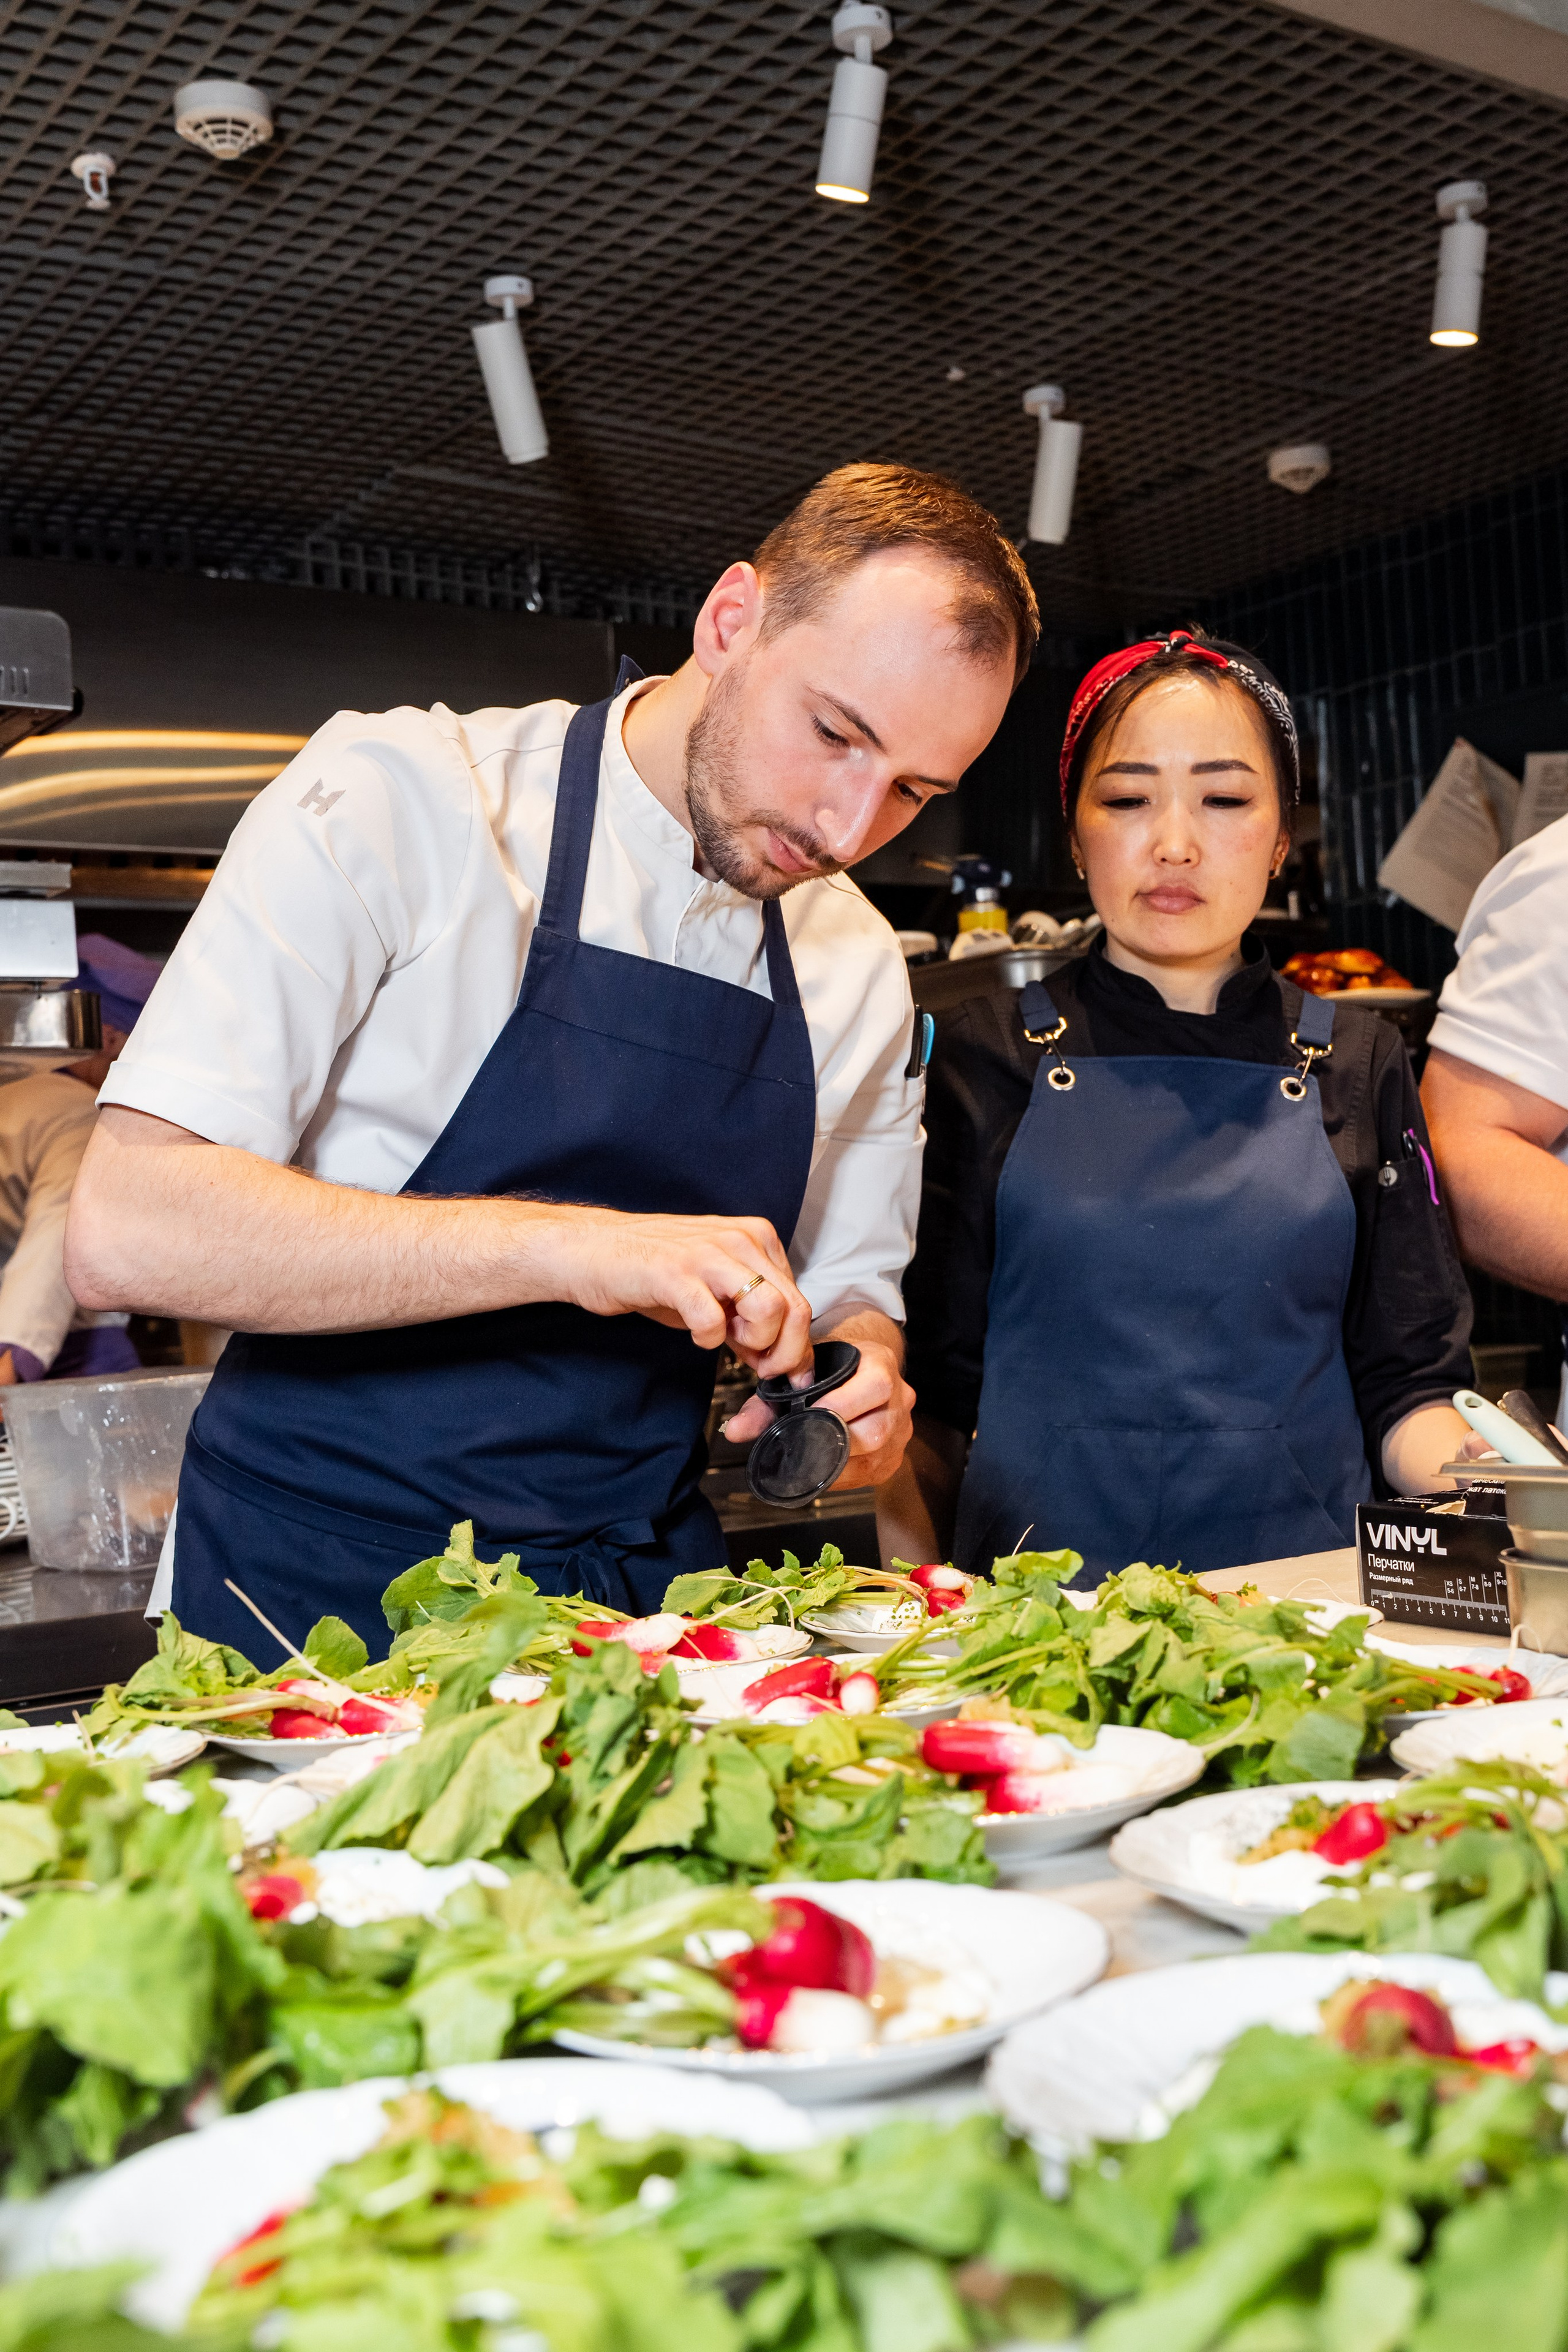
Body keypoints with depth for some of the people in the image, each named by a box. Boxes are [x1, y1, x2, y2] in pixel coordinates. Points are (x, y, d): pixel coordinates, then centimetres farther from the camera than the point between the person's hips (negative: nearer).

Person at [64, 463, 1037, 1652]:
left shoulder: (864, 969, 5)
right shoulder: (398, 797, -11)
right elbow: (127, 1229, -18)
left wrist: (862, 1379, -8)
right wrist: (568, 1244, -26)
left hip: (645, 1598, 6)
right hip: (324, 1586, -5)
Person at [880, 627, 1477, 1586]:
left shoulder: (1357, 1066, 11)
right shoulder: (986, 1056, 6)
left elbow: (1406, 1379, 11)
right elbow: (928, 1394, 5)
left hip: (1301, 1586, 2)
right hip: (1037, 1591, -1)